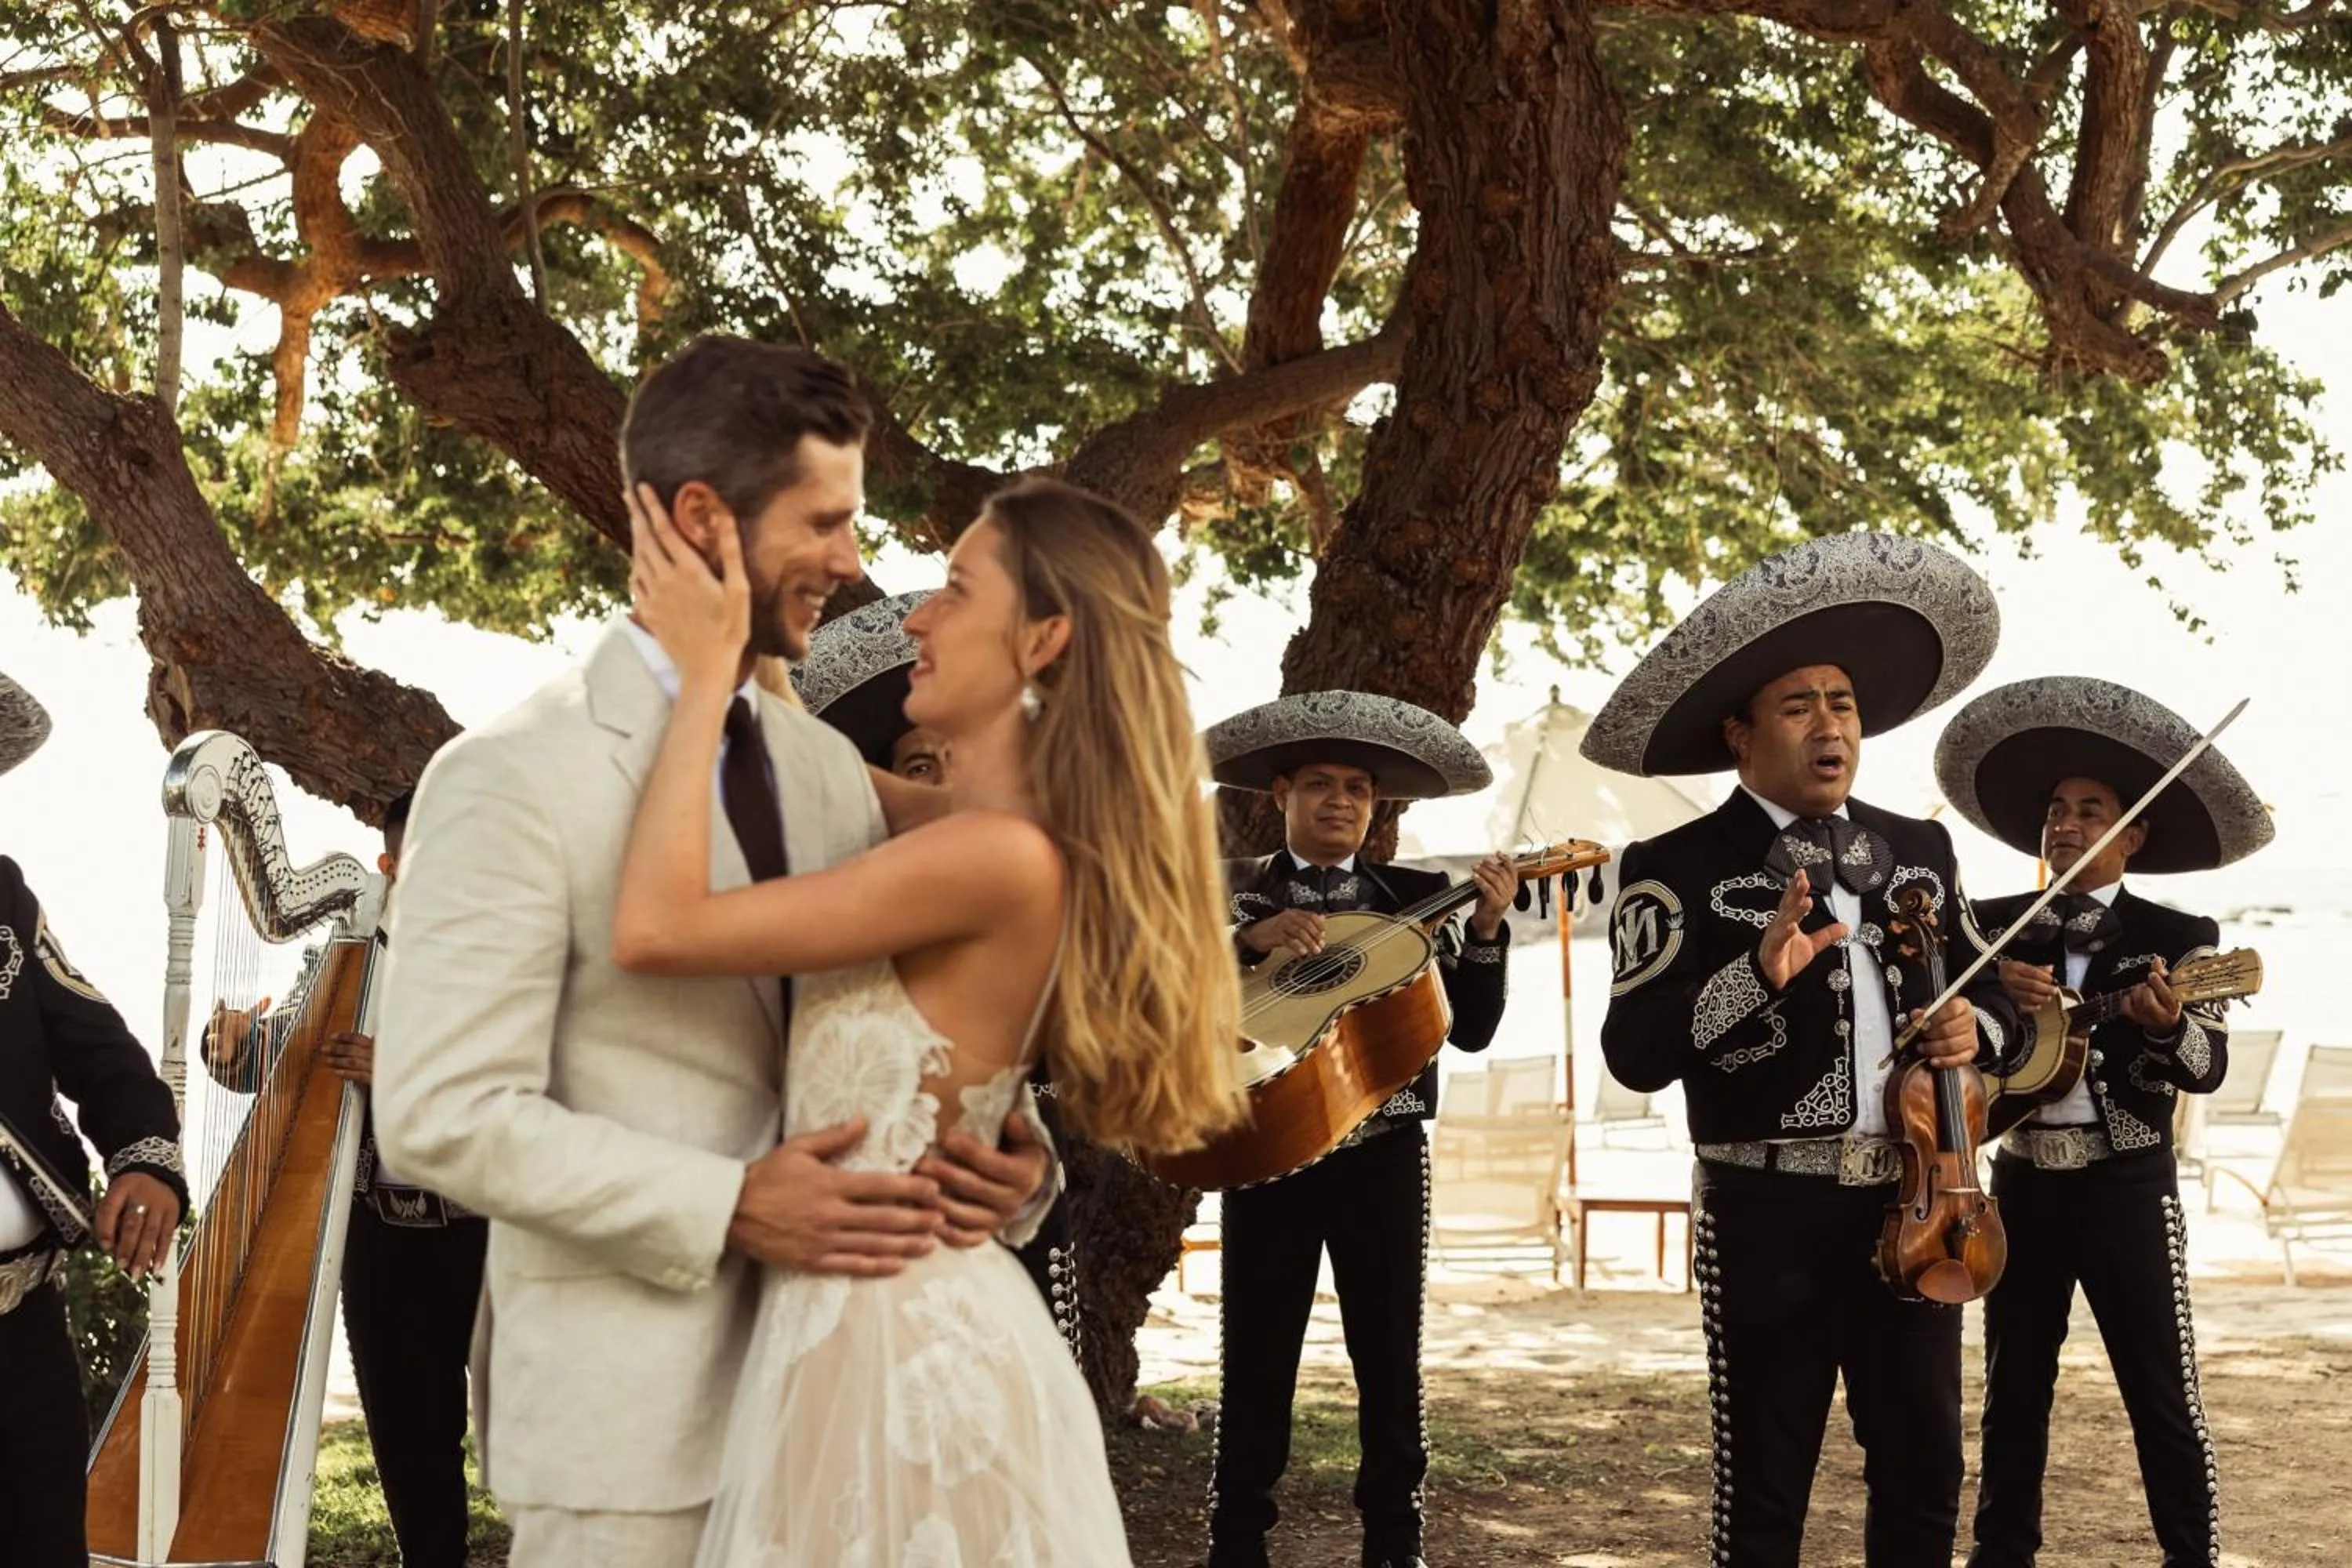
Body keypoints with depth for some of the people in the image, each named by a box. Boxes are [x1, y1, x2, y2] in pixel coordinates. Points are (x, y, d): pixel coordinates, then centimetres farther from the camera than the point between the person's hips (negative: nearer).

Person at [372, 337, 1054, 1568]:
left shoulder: (827, 770, 8)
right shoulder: (513, 780, -12)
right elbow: (442, 1114, -16)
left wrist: (999, 1153, -9)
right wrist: (727, 1207, -21)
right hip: (635, 1424, -6)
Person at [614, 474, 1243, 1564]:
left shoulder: (1003, 858, -22)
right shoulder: (999, 849, 6)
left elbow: (656, 929, -23)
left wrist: (706, 674, -16)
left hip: (891, 1338, -9)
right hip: (908, 1325, 9)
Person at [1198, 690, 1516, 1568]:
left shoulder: (1414, 897, 7)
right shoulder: (1233, 891, 4)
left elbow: (1471, 1029, 1)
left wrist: (1486, 927, -13)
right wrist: (1251, 939, -20)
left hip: (1383, 1154, 1)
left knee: (1390, 1361, 7)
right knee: (1256, 1363, 3)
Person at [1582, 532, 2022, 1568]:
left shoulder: (1919, 849, 10)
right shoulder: (1678, 869, -6)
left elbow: (1986, 990, 20)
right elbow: (1635, 1053, -16)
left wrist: (1974, 1028, -3)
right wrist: (1758, 972, -30)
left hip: (1911, 1205, 5)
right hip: (1769, 1216, -4)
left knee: (1926, 1474, 12)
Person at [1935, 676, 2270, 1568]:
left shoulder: (2178, 938, -2)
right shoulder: (1994, 925, 7)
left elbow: (2209, 1068, -11)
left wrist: (2166, 1024, -33)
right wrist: (1994, 988, -18)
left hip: (2128, 1185, -3)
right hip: (2023, 1181, 3)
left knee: (2163, 1396, -1)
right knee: (2013, 1389, 11)